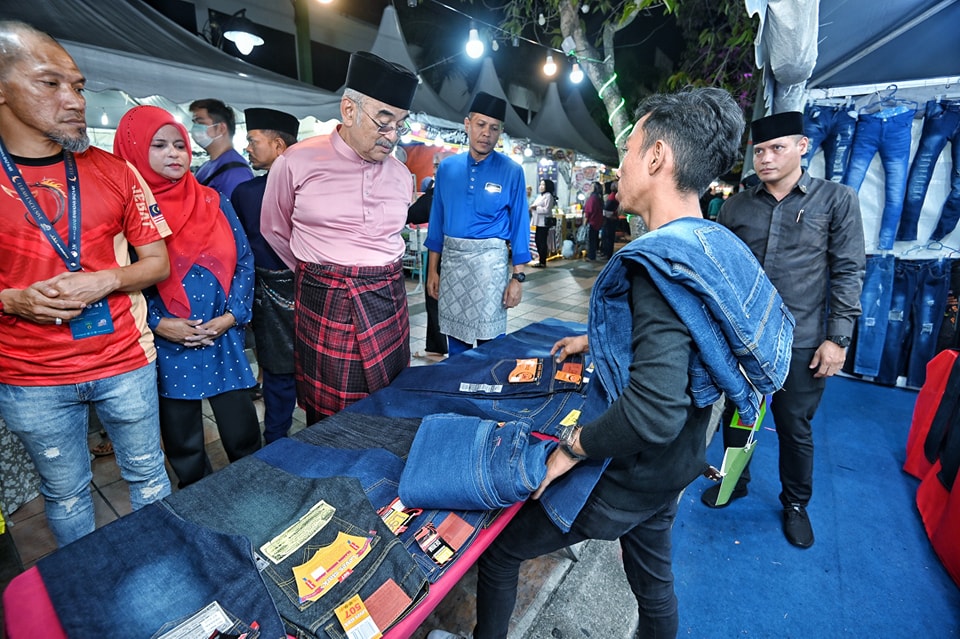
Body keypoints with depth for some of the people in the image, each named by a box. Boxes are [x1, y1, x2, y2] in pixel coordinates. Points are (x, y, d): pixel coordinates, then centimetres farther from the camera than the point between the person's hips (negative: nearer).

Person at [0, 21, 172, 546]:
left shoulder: (114, 171, -1)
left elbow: (157, 263, 1)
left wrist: (106, 280, -16)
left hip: (125, 362, 0)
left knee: (147, 475, 15)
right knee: (65, 494, 18)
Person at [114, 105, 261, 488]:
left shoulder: (214, 203, 4)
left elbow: (244, 260, 3)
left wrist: (232, 315, -8)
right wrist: (157, 324, -14)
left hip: (224, 339, 2)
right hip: (165, 346, -1)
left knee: (244, 435, 8)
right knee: (183, 445, 15)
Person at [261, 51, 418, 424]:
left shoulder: (401, 176, 7)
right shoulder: (297, 162, -4)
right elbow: (275, 231, 8)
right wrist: (317, 276, 12)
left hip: (390, 305, 4)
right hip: (325, 309, -3)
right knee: (328, 423, 8)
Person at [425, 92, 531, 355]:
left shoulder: (511, 171, -4)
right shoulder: (447, 167, 5)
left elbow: (519, 224, -3)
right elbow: (437, 219, 8)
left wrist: (517, 276, -7)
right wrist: (432, 269, 7)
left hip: (490, 259, -3)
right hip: (451, 258, 3)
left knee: (489, 340, 5)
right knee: (454, 336, 14)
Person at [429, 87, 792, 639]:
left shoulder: (661, 261, -29)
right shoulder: (710, 245, 0)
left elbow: (654, 410, -36)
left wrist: (573, 446, -21)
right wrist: (595, 339, 18)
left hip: (628, 477, -9)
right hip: (672, 467, 9)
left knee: (497, 550, 11)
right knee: (654, 578, 30)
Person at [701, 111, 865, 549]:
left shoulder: (837, 200, -3)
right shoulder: (736, 206, 3)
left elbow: (848, 272, -4)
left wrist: (837, 338, -9)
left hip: (801, 342, -2)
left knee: (795, 427, 12)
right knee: (736, 415, 16)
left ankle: (796, 504, 36)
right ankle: (735, 482, 40)